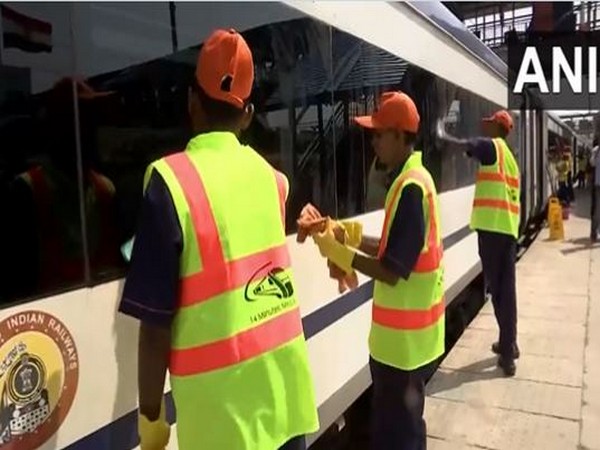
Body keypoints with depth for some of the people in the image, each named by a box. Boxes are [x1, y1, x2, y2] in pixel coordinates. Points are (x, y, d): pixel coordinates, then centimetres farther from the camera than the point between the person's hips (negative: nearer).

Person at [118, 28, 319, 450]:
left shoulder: (171, 181, -15)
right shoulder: (270, 176, 1)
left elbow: (156, 323, -14)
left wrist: (150, 413, -1)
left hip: (222, 405, -4)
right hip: (285, 390, 5)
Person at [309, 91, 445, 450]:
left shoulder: (410, 186, -22)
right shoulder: (414, 178, 9)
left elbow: (391, 271, -22)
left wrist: (337, 251, -15)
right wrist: (352, 233, 3)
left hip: (403, 340, -9)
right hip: (406, 335, 9)